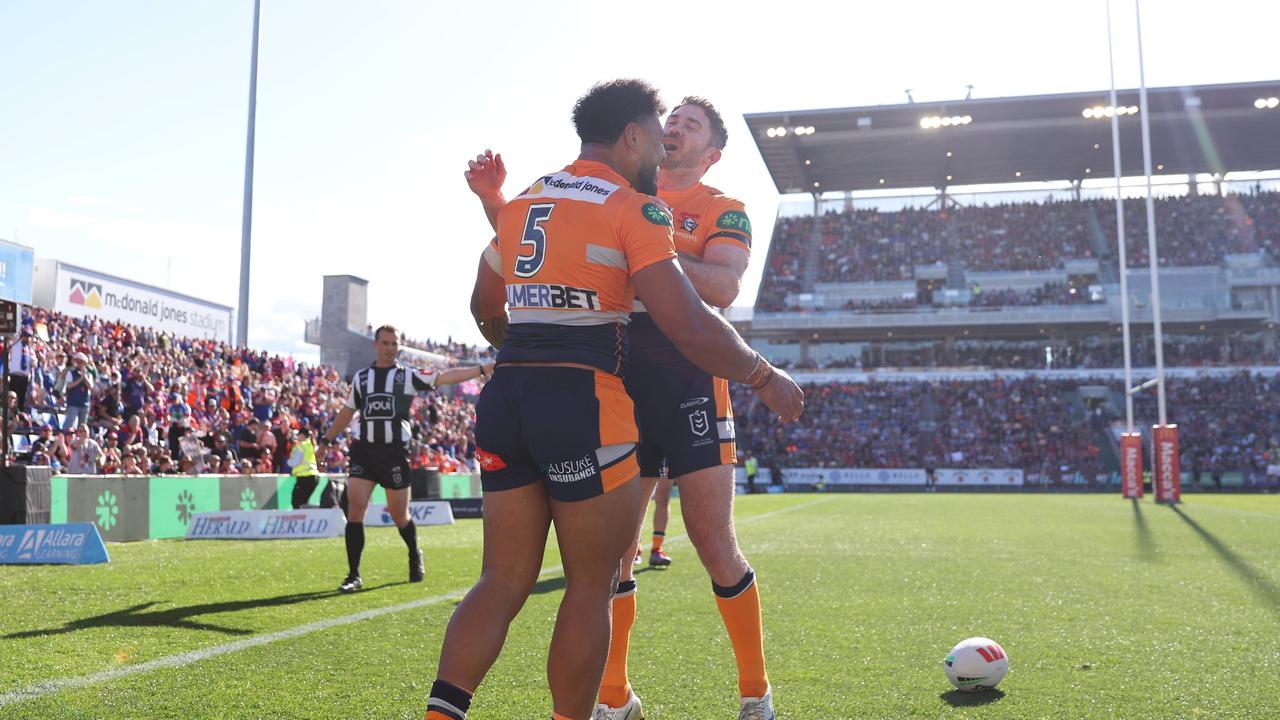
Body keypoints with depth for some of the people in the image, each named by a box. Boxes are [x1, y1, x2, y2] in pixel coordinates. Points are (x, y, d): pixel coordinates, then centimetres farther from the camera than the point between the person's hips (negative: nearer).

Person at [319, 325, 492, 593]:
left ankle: (415, 557, 36)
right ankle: (354, 575, -4)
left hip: (395, 451, -2)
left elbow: (445, 377, -7)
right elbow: (347, 412, 22)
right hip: (363, 449, 2)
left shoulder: (408, 376, 4)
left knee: (399, 514, 6)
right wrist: (326, 440, 25)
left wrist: (483, 369, -17)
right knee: (355, 506, -11)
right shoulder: (360, 377, 11)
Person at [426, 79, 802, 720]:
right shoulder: (635, 208, -6)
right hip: (584, 402, -7)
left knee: (504, 580, 11)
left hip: (506, 395, 7)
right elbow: (689, 327, -14)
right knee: (591, 586, 7)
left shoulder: (522, 201, 16)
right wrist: (765, 378, 2)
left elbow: (485, 309, 28)